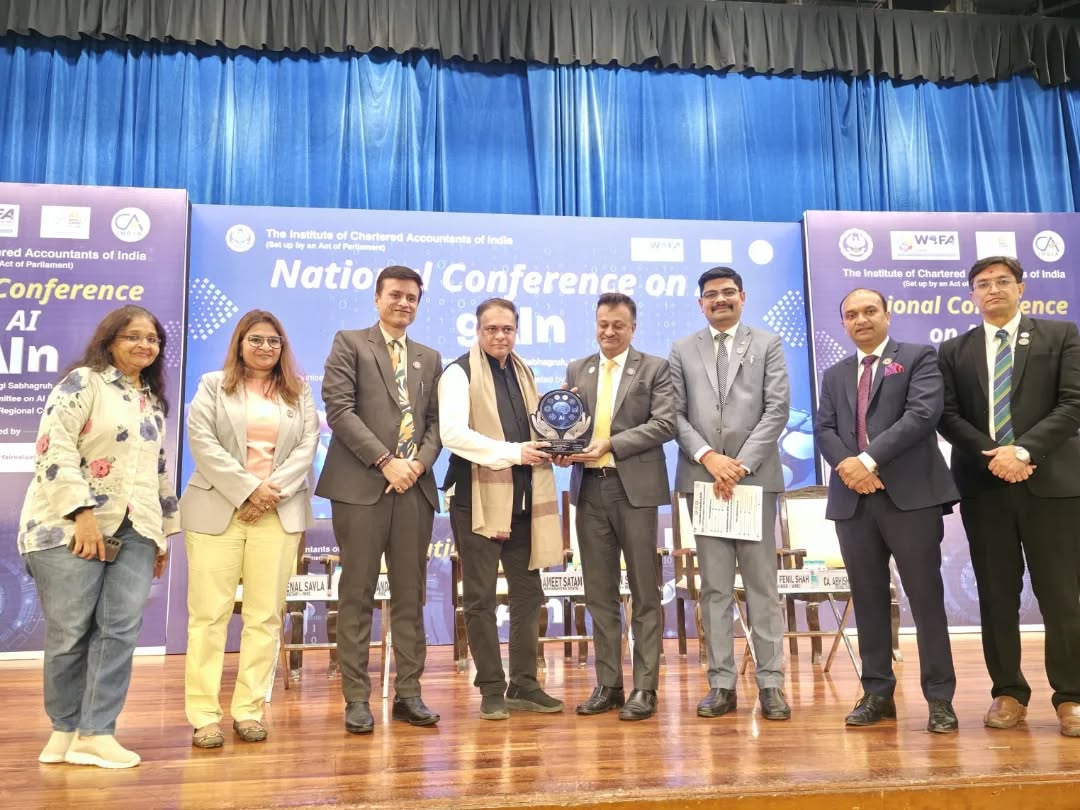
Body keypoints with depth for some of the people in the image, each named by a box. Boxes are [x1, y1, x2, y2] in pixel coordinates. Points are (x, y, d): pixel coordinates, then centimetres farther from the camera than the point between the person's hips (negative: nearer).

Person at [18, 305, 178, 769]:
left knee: (121, 629, -3)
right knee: (70, 631, 0)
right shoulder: (82, 383, -3)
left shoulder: (153, 401, 19)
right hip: (71, 525, -5)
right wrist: (82, 512, -19)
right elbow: (54, 449, -13)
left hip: (134, 531, 6)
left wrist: (164, 531, 21)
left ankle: (96, 734, 4)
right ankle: (65, 728, 19)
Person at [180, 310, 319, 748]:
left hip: (279, 512, 2)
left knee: (265, 614, 1)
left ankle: (249, 710, 9)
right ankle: (204, 715, 4)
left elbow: (307, 446, 4)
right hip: (218, 509, -1)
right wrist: (247, 490, -12)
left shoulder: (300, 392, 14)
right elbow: (202, 441, -4)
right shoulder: (213, 385, 10)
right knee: (209, 613, -2)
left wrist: (274, 491, -10)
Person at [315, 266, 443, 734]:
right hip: (361, 486, -4)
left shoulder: (429, 358, 19)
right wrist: (386, 461, -12)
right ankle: (356, 698, 8)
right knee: (357, 595, 0)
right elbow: (339, 409, -7)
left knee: (410, 595, 7)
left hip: (415, 486, 4)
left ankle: (408, 694, 15)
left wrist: (419, 462, -6)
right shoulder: (349, 344, 5)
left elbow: (436, 421, 13)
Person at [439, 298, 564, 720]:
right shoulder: (460, 373, -6)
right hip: (478, 498, -7)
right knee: (481, 598, 2)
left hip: (523, 499, 7)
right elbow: (452, 433, -19)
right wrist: (512, 452, -21)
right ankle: (492, 690, 14)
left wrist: (551, 447, 1)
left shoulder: (522, 372, 16)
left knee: (528, 593, 11)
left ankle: (524, 685, 22)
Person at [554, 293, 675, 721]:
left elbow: (665, 423, -8)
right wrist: (566, 448, -9)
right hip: (589, 488, 4)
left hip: (634, 488, -4)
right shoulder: (577, 370, 15)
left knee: (645, 594, 3)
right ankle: (608, 685, 20)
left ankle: (644, 688, 10)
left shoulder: (655, 368, 2)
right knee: (599, 594, 10)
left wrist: (611, 444, -17)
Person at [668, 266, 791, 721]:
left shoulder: (768, 344, 8)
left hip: (756, 477, -1)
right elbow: (675, 414, 5)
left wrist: (742, 465, -10)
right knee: (714, 587, 4)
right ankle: (722, 683, 9)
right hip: (702, 479, 1)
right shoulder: (682, 350, 12)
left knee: (762, 584, 2)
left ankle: (770, 683, 8)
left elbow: (777, 410, -1)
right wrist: (708, 457, -9)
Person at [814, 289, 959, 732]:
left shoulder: (919, 357, 6)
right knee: (868, 599, 7)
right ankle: (877, 693, 16)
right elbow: (823, 429, 9)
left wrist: (870, 458, -16)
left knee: (925, 596, -1)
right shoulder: (834, 376, 20)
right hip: (852, 499, 4)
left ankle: (940, 698, 8)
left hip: (911, 494, -4)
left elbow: (924, 412, -10)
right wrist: (847, 466, -12)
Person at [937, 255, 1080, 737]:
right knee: (996, 595, 6)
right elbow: (947, 416, 3)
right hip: (983, 485, 2)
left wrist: (1023, 450, -15)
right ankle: (1008, 693, 15)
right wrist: (991, 456, -12)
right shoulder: (953, 352, 12)